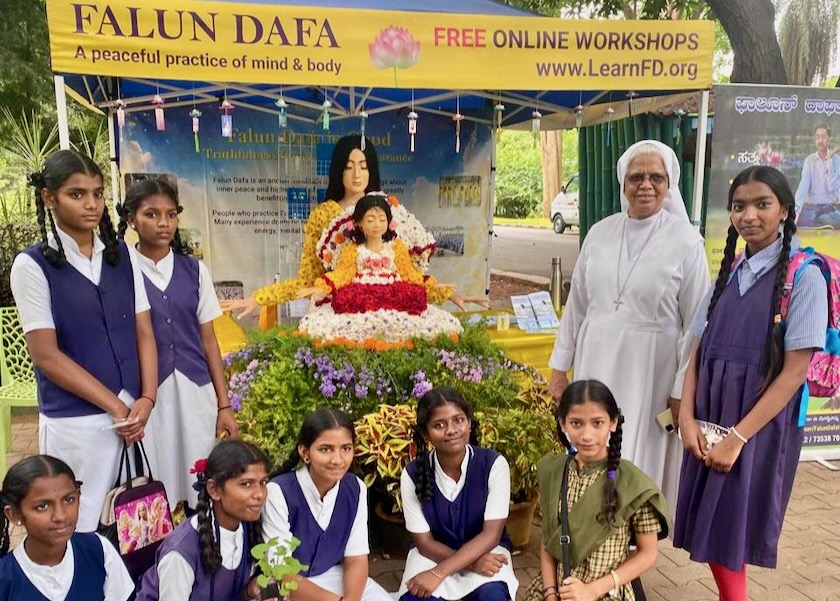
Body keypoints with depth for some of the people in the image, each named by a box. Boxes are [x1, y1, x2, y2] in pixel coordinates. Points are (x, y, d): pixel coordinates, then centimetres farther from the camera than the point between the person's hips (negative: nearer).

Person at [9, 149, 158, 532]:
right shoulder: (32, 265, -6)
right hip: (76, 422, -3)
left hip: (137, 412, 4)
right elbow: (47, 356, -8)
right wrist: (115, 406, -9)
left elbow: (144, 332, 5)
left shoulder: (122, 255, 6)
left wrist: (146, 400, -8)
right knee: (82, 528, 6)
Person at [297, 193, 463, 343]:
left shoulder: (396, 247, 11)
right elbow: (342, 273, -1)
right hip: (360, 299, -1)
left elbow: (408, 273, 12)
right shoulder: (352, 250, 9)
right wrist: (322, 287, -17)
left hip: (394, 298, 1)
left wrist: (431, 285, 4)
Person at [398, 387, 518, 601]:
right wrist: (471, 563, -26)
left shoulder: (494, 464, -17)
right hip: (434, 554, 1)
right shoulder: (412, 474, -14)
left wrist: (438, 573, -28)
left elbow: (491, 534, -19)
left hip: (485, 551, 0)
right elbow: (424, 541, -9)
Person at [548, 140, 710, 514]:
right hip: (596, 363, 4)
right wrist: (559, 367, 8)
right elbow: (576, 304, 7)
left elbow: (696, 323, -6)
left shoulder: (686, 242, -8)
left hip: (651, 371, -4)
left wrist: (683, 390, -7)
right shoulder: (600, 233, 3)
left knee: (638, 463, 6)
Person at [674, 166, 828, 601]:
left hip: (760, 424, -5)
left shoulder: (803, 276, -10)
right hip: (710, 420, 5)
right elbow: (699, 351, 6)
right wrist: (688, 418, -6)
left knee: (729, 536, 3)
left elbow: (794, 371, -14)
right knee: (710, 531, 12)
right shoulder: (729, 273, 8)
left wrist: (738, 438, -16)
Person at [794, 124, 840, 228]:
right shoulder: (809, 160, 3)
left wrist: (829, 160, -12)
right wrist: (797, 209, -28)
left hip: (830, 208, 0)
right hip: (811, 206, 0)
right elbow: (803, 186, -11)